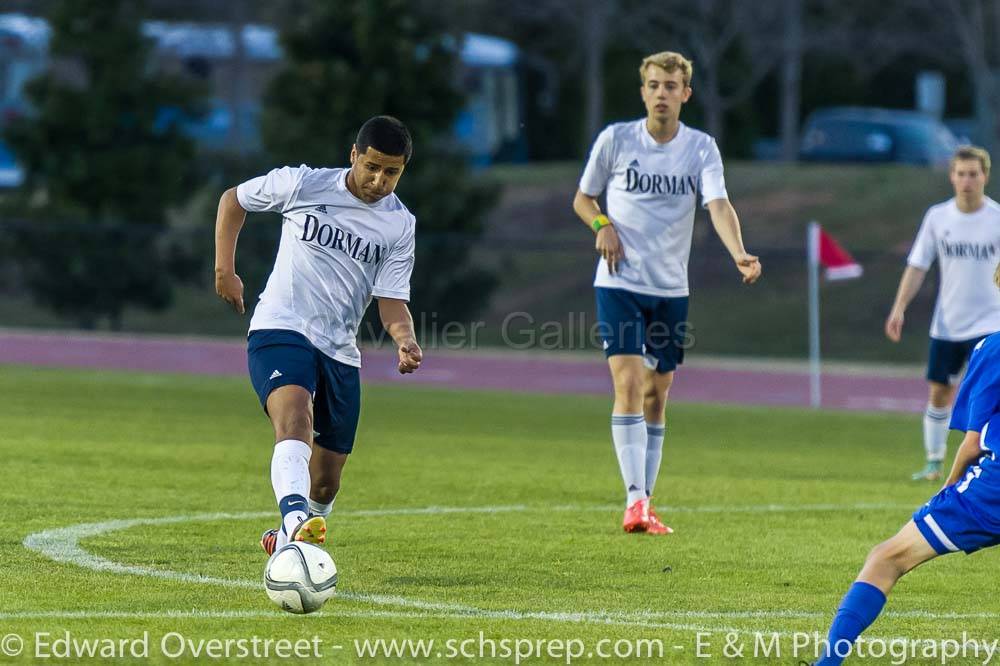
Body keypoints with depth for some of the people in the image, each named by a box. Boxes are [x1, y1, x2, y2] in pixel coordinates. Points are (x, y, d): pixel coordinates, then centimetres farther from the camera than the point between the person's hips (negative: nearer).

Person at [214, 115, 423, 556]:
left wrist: (405, 340, -22)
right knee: (295, 418, -35)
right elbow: (234, 199, 11)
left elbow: (391, 302, -1)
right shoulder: (304, 185, -4)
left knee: (326, 484, 8)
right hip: (279, 332, -4)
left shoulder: (399, 225, 3)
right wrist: (224, 269, 3)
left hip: (340, 353, 5)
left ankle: (287, 539, 37)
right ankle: (296, 521, -57)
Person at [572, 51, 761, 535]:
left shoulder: (701, 147, -1)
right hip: (619, 282, -2)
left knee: (657, 394, 7)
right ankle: (634, 499, -20)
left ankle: (646, 503, 17)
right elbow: (582, 198, 10)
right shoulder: (615, 139, -2)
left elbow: (719, 205, -16)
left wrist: (739, 254, -34)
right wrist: (601, 225, -12)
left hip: (671, 289, 2)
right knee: (628, 382, -16)